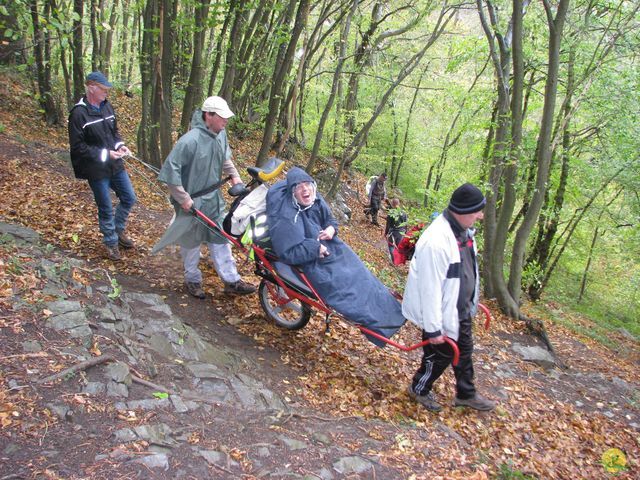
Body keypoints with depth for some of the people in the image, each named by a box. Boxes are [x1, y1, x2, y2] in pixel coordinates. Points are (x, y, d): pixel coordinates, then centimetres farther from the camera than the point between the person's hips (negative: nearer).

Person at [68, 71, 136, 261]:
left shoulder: (107, 106, 2)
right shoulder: (79, 114, -18)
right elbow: (77, 147, -18)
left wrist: (120, 145, -4)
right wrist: (105, 154, -22)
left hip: (116, 165, 6)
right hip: (97, 170, -6)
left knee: (129, 198, 15)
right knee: (106, 209, 6)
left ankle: (118, 230, 38)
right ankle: (111, 242, 27)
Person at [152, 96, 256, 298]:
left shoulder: (221, 134, -4)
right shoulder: (190, 140, -26)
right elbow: (170, 170, -25)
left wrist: (234, 176, 3)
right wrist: (183, 198, -22)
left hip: (214, 199, 6)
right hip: (192, 202, -6)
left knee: (220, 239, 11)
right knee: (192, 242, 12)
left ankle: (232, 281, 19)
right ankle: (192, 280, 32)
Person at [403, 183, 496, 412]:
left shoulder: (463, 231, -3)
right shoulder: (436, 241, -34)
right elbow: (430, 288, -30)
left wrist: (472, 301, 23)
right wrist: (433, 328, -25)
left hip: (461, 309, 9)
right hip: (443, 314, -9)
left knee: (464, 350, 24)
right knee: (439, 356, 10)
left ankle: (466, 394, 45)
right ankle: (419, 389, 38)